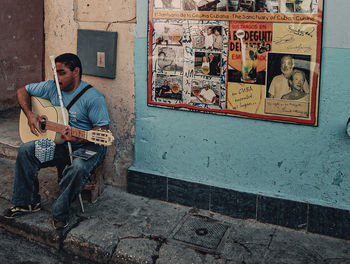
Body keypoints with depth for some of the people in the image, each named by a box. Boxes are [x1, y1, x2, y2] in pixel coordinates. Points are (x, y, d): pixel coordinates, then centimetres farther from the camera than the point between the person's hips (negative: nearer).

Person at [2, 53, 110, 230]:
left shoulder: (93, 97, -16)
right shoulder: (51, 87, 4)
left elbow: (103, 128, -19)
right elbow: (22, 91, 14)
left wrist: (78, 138, -34)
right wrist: (29, 114, -3)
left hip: (87, 146, -6)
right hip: (58, 143, 6)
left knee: (78, 167, -37)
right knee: (26, 150, -13)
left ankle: (60, 213, -14)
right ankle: (27, 203, 1)